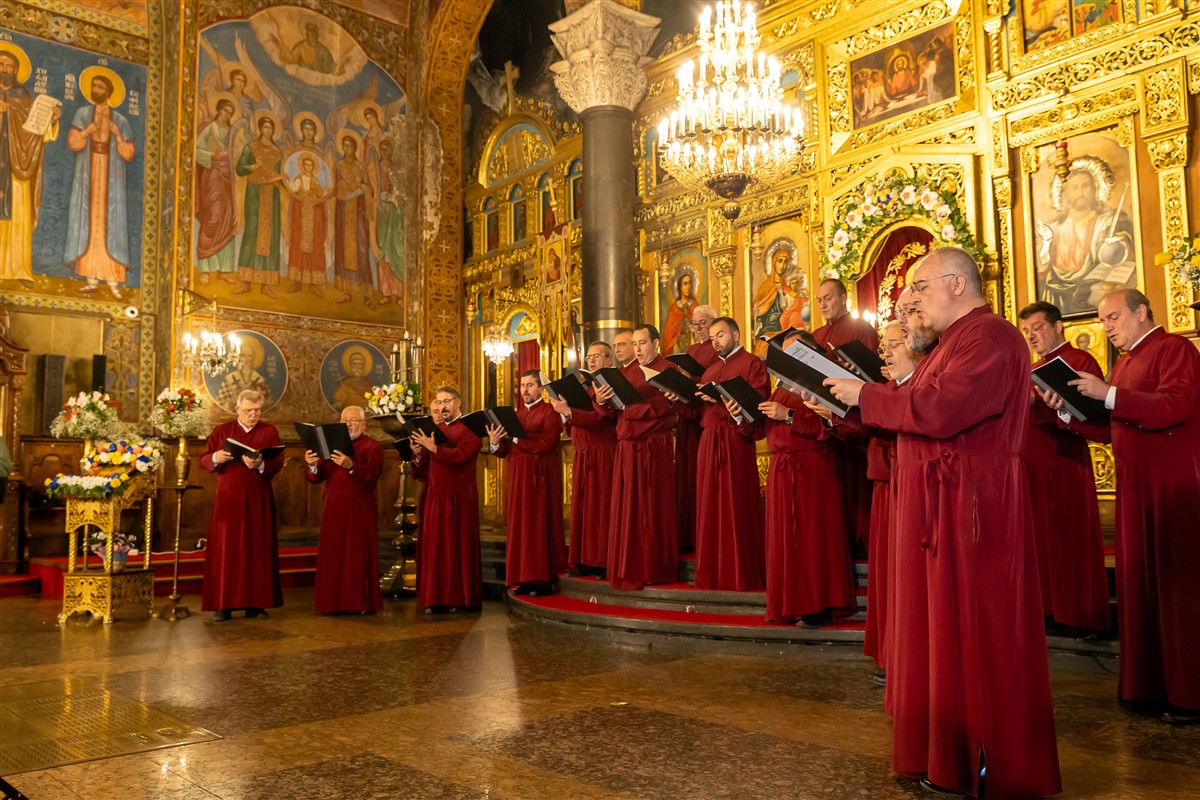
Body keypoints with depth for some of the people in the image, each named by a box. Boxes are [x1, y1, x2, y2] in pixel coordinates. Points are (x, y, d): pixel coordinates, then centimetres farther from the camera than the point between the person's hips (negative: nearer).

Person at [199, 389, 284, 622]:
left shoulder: (269, 432, 6)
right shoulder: (221, 431, 9)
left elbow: (277, 463, -4)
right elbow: (204, 460, 5)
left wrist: (260, 465, -24)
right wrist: (216, 458, -17)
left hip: (258, 498, 0)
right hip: (228, 498, 0)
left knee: (258, 549, 1)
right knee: (225, 548, -2)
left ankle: (255, 603, 6)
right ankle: (223, 604, 2)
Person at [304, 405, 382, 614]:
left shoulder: (372, 446, 2)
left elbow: (373, 474, -14)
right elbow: (316, 479, 8)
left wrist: (351, 466, -29)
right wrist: (313, 466, -14)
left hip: (359, 510, -4)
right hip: (334, 509, 4)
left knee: (359, 555, -2)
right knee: (333, 555, 3)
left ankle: (362, 602, 4)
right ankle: (335, 602, 8)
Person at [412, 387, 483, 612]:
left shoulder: (470, 428, -1)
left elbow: (460, 455, -18)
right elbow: (422, 469, 14)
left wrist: (433, 448, -25)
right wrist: (418, 453, -5)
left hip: (459, 497, -5)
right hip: (434, 496, 5)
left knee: (458, 544, -1)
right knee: (433, 545, 3)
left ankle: (459, 597, 5)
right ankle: (434, 597, 7)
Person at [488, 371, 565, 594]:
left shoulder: (549, 412, -2)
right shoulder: (517, 414, 17)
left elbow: (547, 442, -18)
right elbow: (504, 451, 12)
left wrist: (516, 436, -16)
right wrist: (495, 442, -10)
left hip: (541, 479, -6)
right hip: (518, 478, 6)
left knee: (540, 526, -5)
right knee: (520, 527, 4)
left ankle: (541, 580, -1)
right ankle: (523, 579, 8)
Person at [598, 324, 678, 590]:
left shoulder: (667, 370, 0)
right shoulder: (627, 372, 18)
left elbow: (662, 406, -15)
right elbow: (613, 411, 12)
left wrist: (627, 404, -17)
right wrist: (602, 401, -8)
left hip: (653, 447, -5)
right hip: (626, 448, 6)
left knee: (653, 509, -1)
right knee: (626, 509, 6)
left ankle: (657, 570, 7)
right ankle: (630, 569, 13)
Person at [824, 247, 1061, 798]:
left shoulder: (990, 337, -15)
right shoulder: (955, 340, 19)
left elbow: (940, 411, -27)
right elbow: (923, 410, 17)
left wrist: (864, 395, -16)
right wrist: (863, 400, 6)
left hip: (973, 505, -10)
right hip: (938, 505, 10)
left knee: (975, 637, -1)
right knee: (941, 630, 13)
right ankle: (946, 756, 24)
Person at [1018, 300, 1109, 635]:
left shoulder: (1080, 362, -5)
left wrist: (1036, 404, -25)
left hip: (1065, 465, -8)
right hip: (1032, 466, 8)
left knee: (1069, 539, -3)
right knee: (1040, 539, 9)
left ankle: (1082, 616, 6)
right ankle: (1049, 609, 17)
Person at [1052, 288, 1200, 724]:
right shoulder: (1124, 362, 20)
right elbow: (1104, 427, 18)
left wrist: (1108, 394, -23)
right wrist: (1066, 410, 3)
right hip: (1135, 487, 8)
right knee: (1140, 583, 8)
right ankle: (1151, 684, 16)